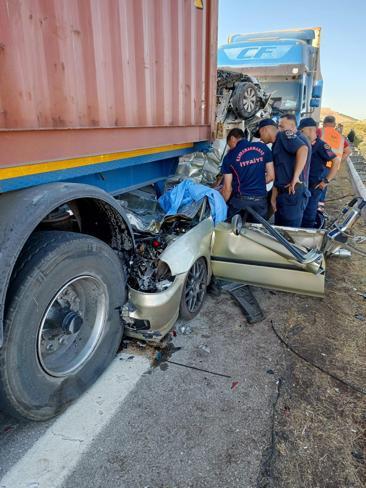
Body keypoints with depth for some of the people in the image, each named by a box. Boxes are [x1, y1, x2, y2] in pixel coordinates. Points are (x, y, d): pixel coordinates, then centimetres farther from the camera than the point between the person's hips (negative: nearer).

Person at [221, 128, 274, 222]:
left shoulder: (229, 157, -4)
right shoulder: (262, 147, 2)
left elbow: (228, 188, -3)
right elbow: (271, 176, 4)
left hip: (240, 200, -3)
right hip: (260, 200, 3)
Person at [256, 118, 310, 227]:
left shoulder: (284, 135, -5)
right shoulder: (275, 146, 21)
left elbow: (303, 149, -25)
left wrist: (295, 177, -24)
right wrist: (273, 198, 15)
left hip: (294, 193, -9)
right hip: (282, 194, 9)